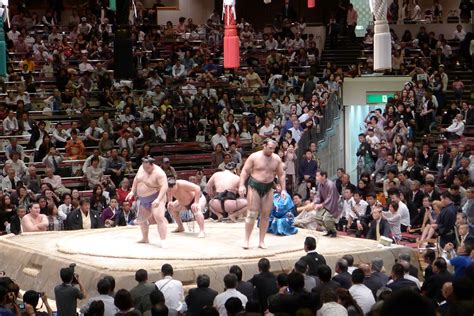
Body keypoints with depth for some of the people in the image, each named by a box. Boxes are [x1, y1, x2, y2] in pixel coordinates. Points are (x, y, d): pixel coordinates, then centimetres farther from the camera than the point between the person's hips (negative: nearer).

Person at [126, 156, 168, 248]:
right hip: (143, 199, 8)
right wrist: (133, 191, 11)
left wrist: (158, 199, -39)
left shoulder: (158, 173, -23)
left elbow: (164, 187, -30)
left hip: (155, 198, -8)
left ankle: (163, 241, -26)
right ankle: (145, 238, 37)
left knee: (159, 217, -24)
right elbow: (136, 179, 16)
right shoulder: (141, 168, 0)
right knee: (141, 219, 17)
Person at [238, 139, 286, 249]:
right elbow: (245, 171, -4)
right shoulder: (254, 157, -5)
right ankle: (246, 240, 1)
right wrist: (241, 185, -15)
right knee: (252, 214, -7)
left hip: (268, 188, 4)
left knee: (265, 214, 3)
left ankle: (262, 241, 10)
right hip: (254, 186, -3)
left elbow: (281, 175, 11)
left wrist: (283, 189, 3)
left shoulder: (276, 159, 5)